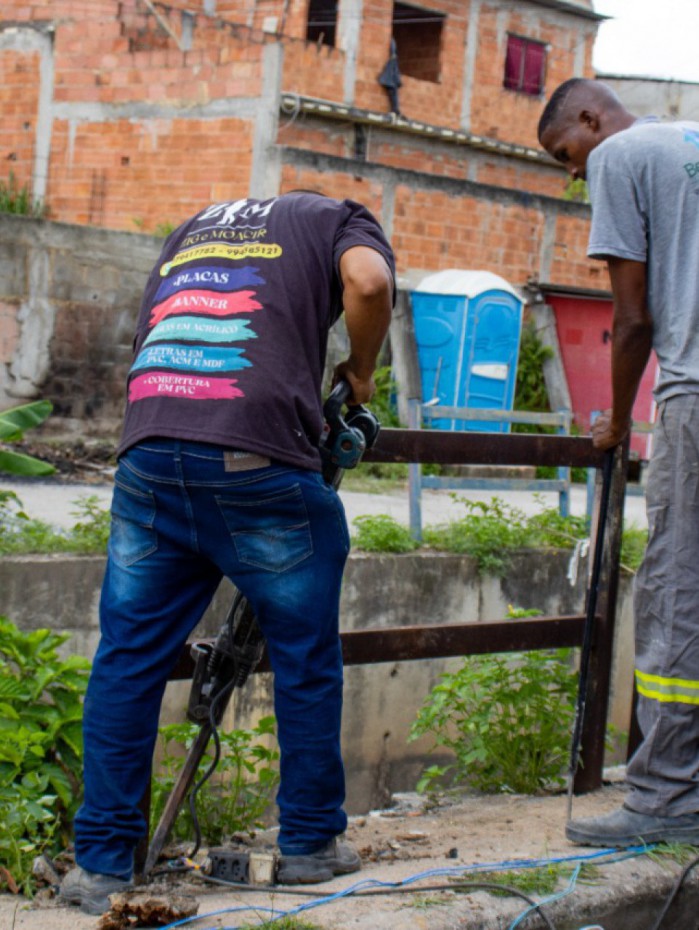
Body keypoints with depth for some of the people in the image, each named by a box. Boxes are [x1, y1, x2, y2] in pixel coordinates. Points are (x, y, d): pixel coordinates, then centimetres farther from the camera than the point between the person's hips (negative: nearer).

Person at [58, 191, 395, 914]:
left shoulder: (192, 227, 34)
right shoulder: (336, 217, 18)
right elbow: (367, 279, -5)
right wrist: (360, 372, 10)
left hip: (147, 452, 4)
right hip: (255, 460, -4)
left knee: (127, 658, 9)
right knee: (305, 657, 12)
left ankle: (101, 863, 9)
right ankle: (310, 842, 21)